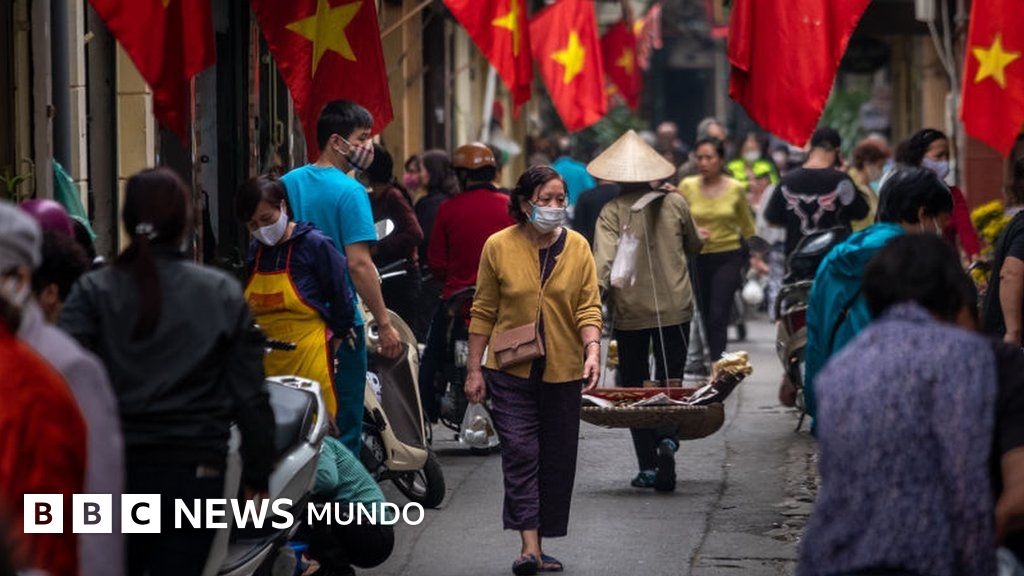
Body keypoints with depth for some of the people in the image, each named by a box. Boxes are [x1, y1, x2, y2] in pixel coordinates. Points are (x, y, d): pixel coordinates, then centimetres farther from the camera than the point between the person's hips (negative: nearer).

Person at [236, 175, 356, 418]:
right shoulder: (255, 250, 13)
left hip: (309, 357, -5)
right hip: (263, 359, 5)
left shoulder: (314, 244, -5)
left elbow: (342, 297, -1)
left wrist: (337, 338, 3)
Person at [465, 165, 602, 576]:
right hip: (511, 371, -2)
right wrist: (474, 369, 1)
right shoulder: (498, 247, -2)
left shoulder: (577, 248, 2)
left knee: (556, 460, 6)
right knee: (520, 453, -12)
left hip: (563, 372, 2)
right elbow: (484, 312, 2)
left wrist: (593, 350, -17)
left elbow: (588, 307, 0)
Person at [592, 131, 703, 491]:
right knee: (670, 380, 11)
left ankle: (647, 466, 4)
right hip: (674, 309, 1)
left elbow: (604, 257, -20)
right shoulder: (674, 203, 0)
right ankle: (668, 439, -17)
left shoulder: (612, 211, -7)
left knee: (635, 387, 9)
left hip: (629, 312, -1)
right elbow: (694, 246, 15)